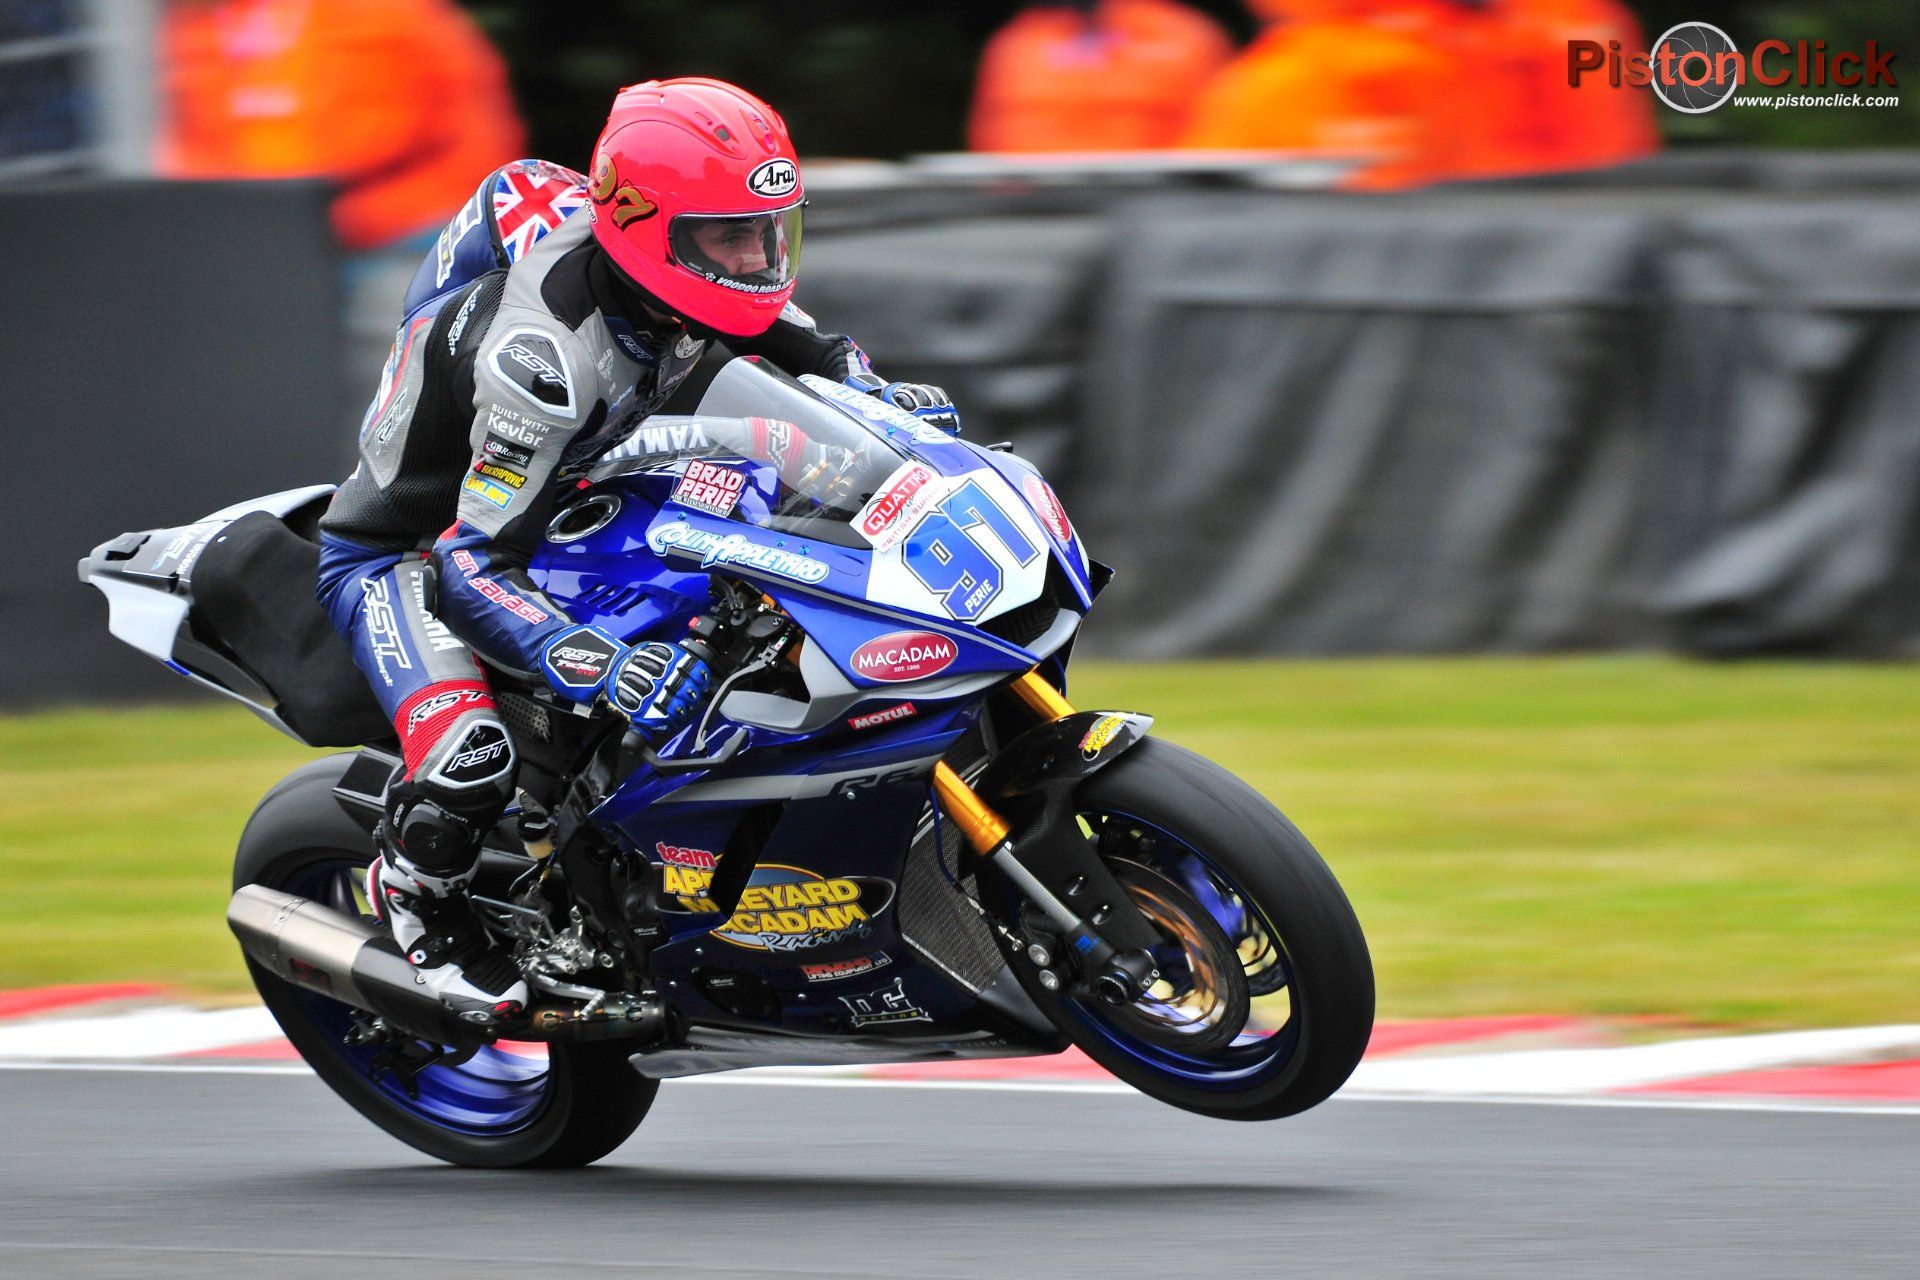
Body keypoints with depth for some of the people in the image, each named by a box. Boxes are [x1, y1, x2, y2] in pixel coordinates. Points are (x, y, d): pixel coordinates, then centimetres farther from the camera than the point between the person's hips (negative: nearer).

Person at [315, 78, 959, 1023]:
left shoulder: (677, 274, -14)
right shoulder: (545, 350, -39)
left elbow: (803, 345, 8)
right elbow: (473, 566, -39)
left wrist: (880, 398, -14)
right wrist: (601, 670, -53)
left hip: (549, 510, 9)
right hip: (403, 549, -9)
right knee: (467, 763, -31)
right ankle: (415, 885, 3)